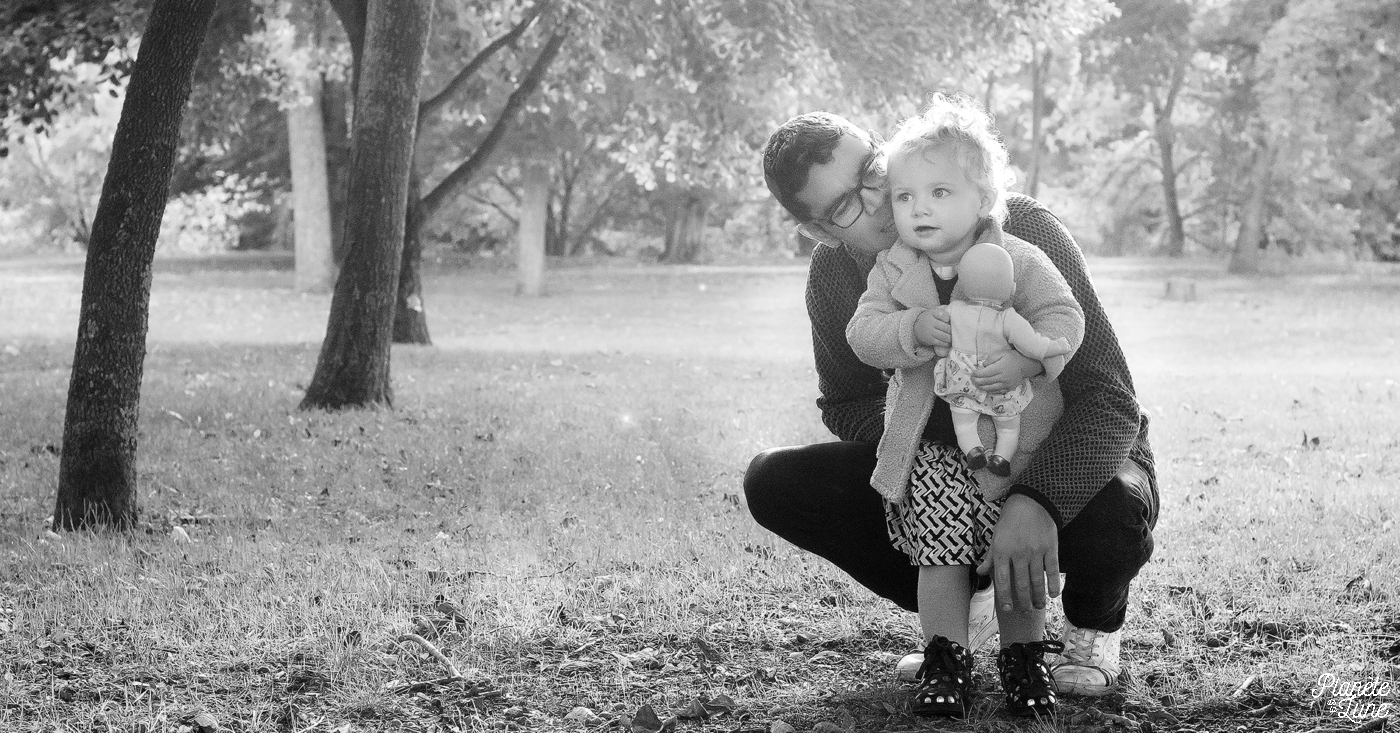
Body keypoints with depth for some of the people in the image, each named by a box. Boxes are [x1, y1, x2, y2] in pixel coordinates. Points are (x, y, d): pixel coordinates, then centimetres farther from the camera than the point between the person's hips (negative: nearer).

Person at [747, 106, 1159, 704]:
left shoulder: (1021, 229, -26)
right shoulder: (834, 275, -11)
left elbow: (1107, 397, -30)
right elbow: (848, 406, 0)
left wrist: (1037, 499, -48)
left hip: (1064, 459, -3)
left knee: (1115, 514, -40)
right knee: (772, 482, -16)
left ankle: (1092, 624, 0)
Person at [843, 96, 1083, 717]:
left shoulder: (1019, 260, -5)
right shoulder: (891, 270, 1)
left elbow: (1065, 317, -13)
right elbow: (862, 333, -9)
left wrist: (1028, 357, -32)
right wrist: (915, 329, -29)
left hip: (1018, 433, -1)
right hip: (931, 438, 1)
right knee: (941, 546, -10)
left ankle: (1025, 656, 13)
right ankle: (946, 660, 3)